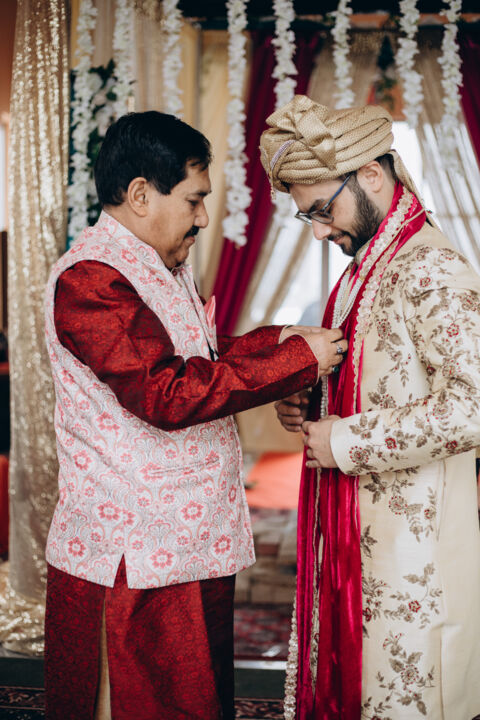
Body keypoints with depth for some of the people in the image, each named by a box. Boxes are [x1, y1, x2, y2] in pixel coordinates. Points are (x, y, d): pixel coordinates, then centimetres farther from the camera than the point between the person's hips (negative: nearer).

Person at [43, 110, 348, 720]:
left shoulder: (161, 268, 15)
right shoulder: (89, 277, -18)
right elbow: (165, 394, -25)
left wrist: (273, 340, 5)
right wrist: (296, 360, -20)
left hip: (185, 543, 10)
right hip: (134, 557, -9)